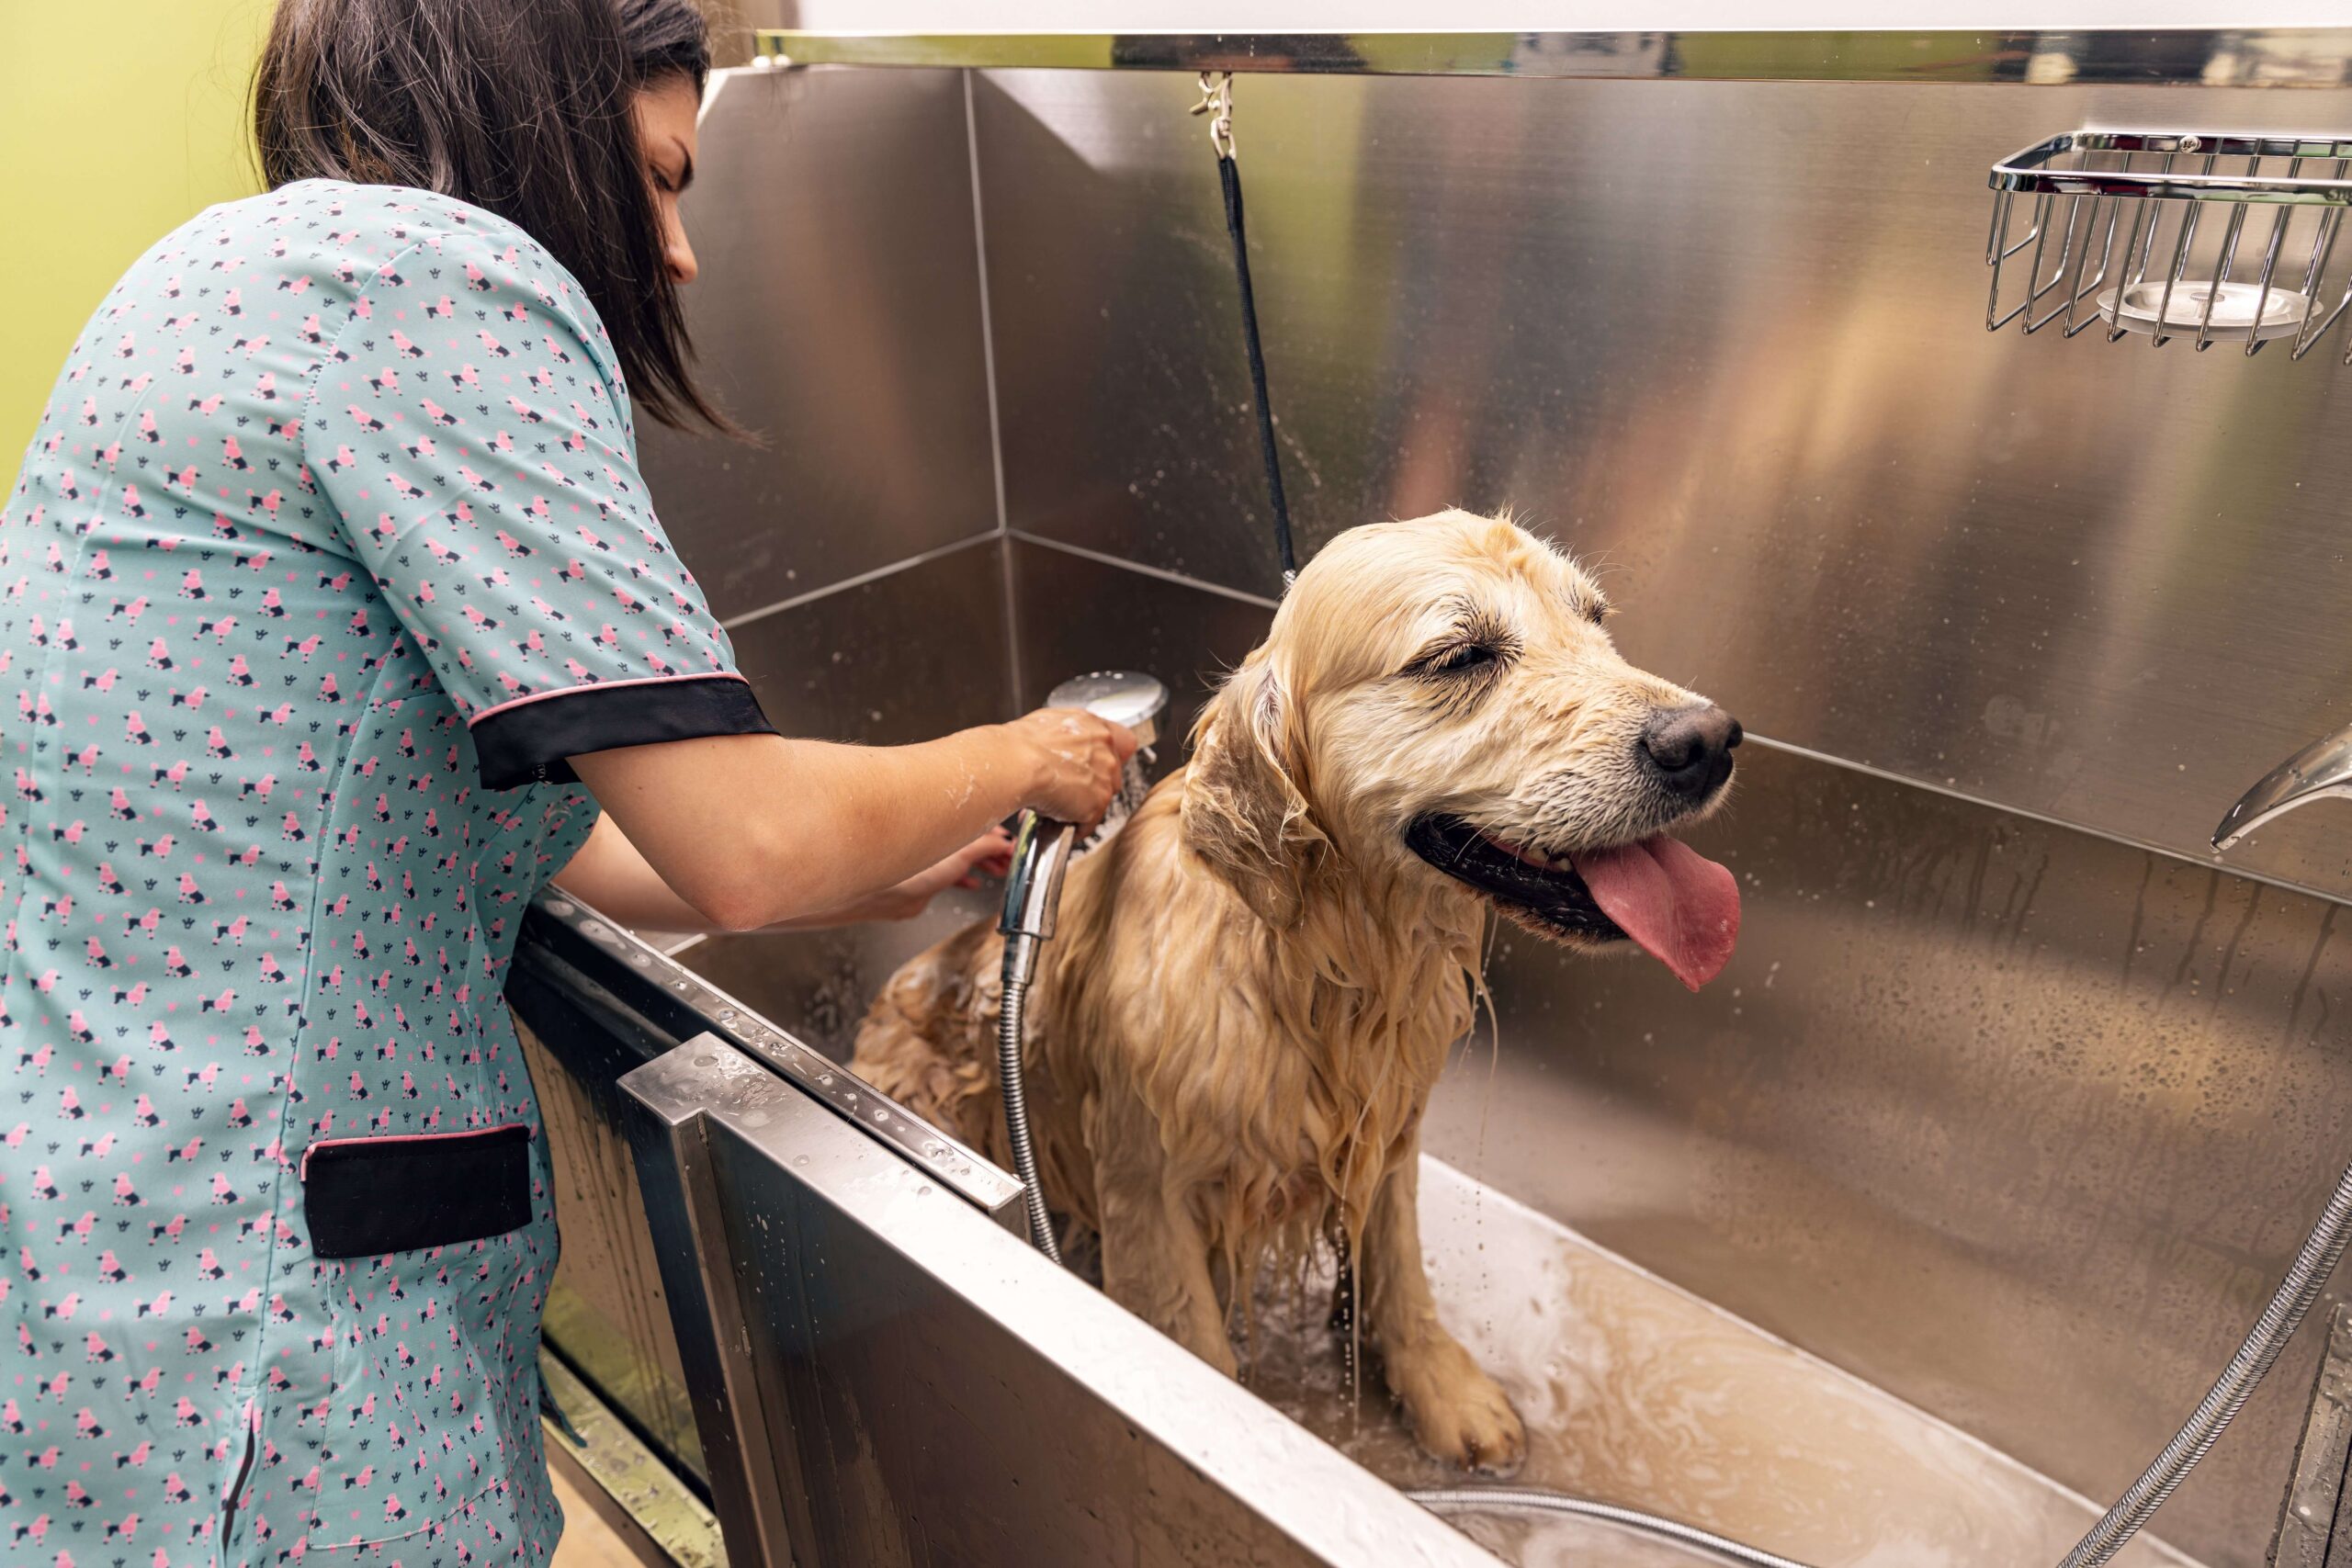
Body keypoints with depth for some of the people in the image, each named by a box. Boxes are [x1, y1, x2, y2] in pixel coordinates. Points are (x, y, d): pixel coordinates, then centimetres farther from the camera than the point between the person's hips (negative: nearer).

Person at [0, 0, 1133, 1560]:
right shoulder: (434, 270, -17)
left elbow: (532, 824, 14)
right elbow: (748, 846, -23)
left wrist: (883, 876, 16)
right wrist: (1018, 761, -4)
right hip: (236, 1318, -9)